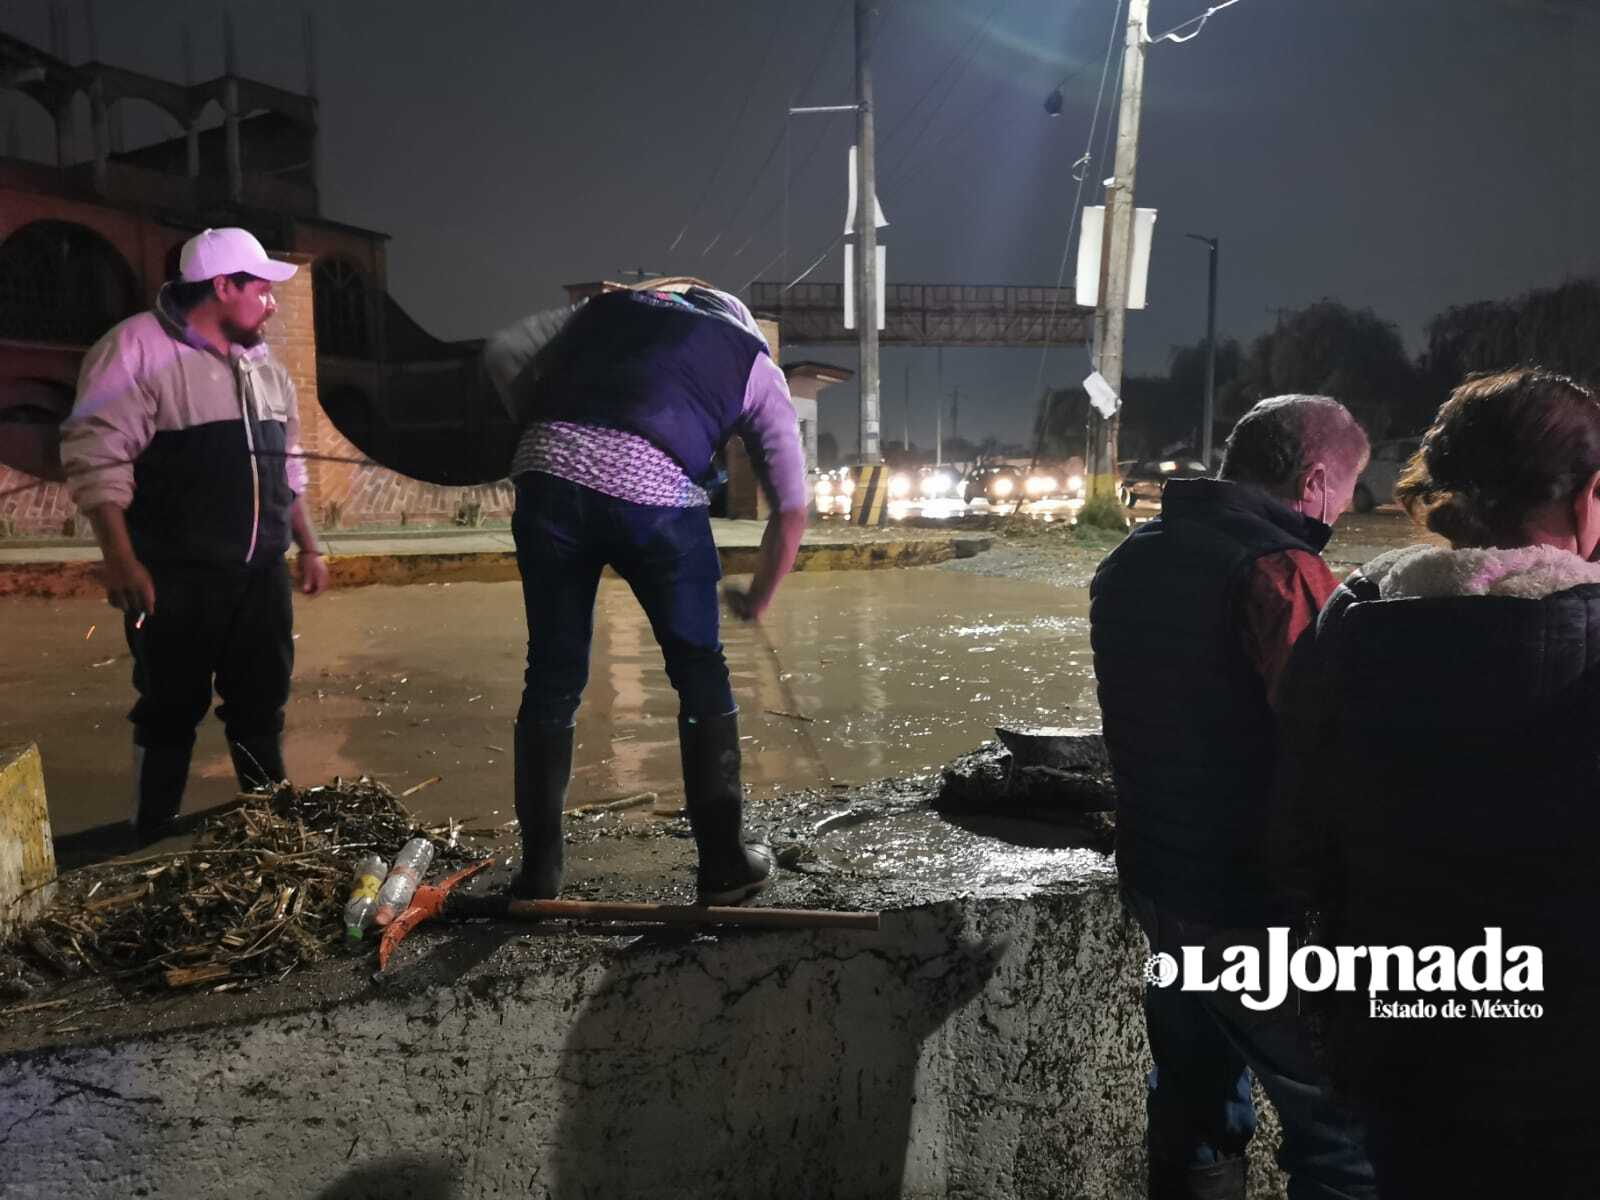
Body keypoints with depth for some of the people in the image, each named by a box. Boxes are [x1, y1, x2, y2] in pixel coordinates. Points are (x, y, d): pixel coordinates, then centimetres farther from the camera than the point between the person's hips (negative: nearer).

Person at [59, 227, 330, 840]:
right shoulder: (139, 346, -10)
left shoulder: (262, 362, 14)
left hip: (261, 573, 7)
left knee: (261, 703, 13)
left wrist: (308, 546, 18)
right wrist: (120, 559, -19)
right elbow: (97, 457, -15)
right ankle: (152, 844, 19)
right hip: (177, 579, -6)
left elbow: (286, 465, 20)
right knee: (170, 712, 4)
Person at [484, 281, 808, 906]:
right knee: (701, 678, 15)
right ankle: (724, 863, 24)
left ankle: (539, 871, 23)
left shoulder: (611, 304, 31)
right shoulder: (757, 365, 25)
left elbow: (500, 355, 19)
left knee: (552, 679, 15)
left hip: (550, 477, 3)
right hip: (654, 492, -2)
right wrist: (756, 601, 36)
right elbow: (791, 509, 24)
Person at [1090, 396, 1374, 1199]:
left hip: (1154, 880, 8)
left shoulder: (1131, 561, 7)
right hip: (1258, 906, -8)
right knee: (1341, 1135, 5)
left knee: (1192, 1098, 23)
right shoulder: (1281, 572, -19)